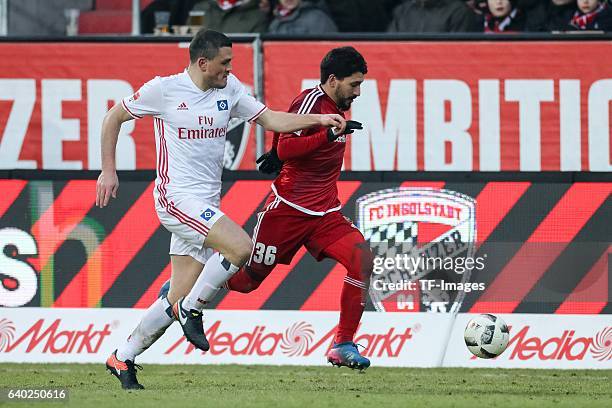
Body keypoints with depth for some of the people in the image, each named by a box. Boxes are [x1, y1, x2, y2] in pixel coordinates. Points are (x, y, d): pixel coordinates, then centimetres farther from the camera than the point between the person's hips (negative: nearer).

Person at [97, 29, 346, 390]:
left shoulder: (230, 89, 8)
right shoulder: (164, 89, -7)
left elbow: (271, 119, 10)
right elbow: (114, 118, 4)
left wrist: (319, 120, -2)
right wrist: (108, 171, 1)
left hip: (206, 206, 6)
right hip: (177, 197, -6)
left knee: (179, 300, 5)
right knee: (241, 247, -25)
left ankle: (122, 359, 19)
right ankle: (192, 310, -6)